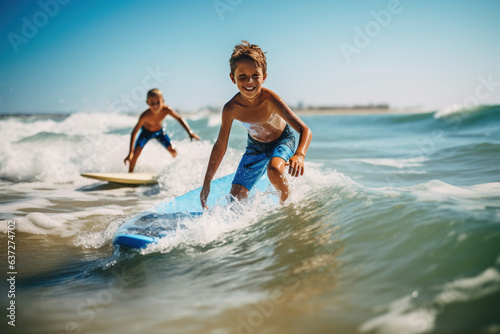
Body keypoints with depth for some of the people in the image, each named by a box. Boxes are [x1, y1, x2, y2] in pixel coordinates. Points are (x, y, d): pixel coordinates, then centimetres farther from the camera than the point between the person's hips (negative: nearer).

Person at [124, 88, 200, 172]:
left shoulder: (166, 110, -33)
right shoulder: (145, 115, -40)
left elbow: (180, 119, -20)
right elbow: (134, 132, -37)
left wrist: (190, 132, -32)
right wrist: (130, 152, -42)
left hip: (159, 131, 3)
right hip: (146, 131, -3)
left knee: (173, 151, -7)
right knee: (136, 152, -21)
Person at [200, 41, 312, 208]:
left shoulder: (270, 99, -35)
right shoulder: (230, 109, -28)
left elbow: (305, 131, -41)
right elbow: (220, 146, -14)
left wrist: (299, 155, -63)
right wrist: (206, 183, -10)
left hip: (282, 140, -2)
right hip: (256, 146, 3)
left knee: (274, 170, -36)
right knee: (236, 199, -4)